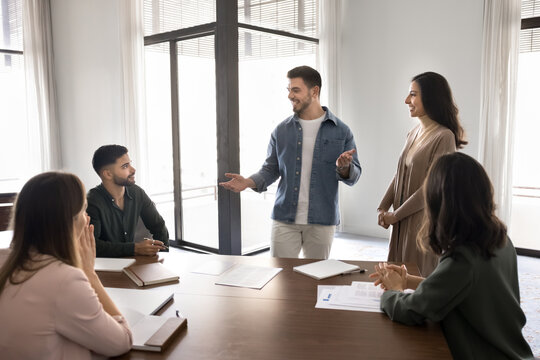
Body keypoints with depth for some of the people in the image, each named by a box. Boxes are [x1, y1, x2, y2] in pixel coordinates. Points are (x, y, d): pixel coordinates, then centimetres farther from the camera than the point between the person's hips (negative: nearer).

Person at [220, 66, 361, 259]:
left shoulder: (341, 131, 1)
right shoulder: (281, 131, 5)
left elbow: (354, 175, 2)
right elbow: (271, 169, 8)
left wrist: (344, 167, -20)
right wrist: (248, 182, -10)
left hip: (322, 221, 0)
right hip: (284, 219, 1)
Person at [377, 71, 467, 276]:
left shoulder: (444, 137, -16)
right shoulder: (414, 133, 9)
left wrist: (395, 215, -12)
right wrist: (383, 208, 2)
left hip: (424, 219, -7)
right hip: (403, 221, 7)